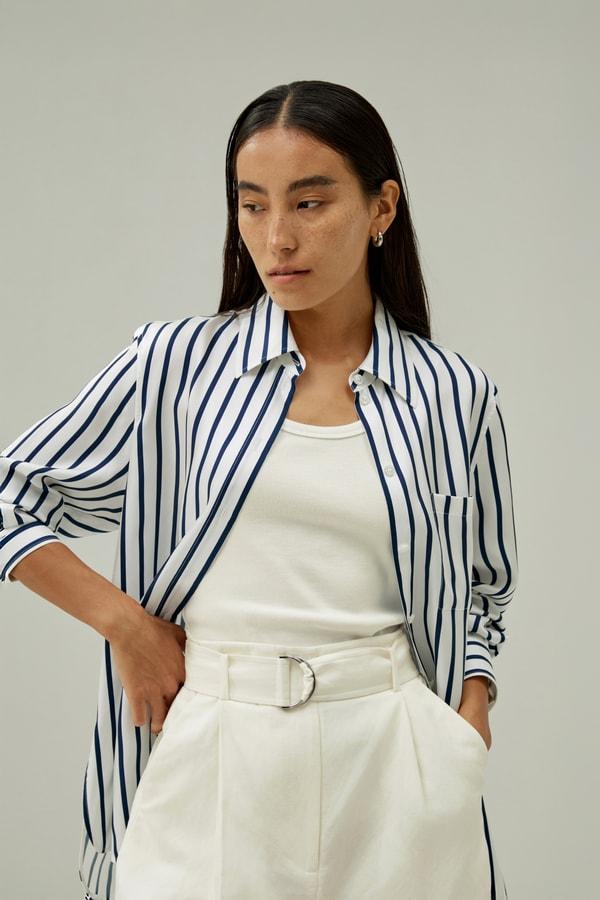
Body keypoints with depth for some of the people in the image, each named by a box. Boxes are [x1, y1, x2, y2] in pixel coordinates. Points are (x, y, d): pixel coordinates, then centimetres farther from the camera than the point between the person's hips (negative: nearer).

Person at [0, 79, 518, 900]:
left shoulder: (455, 395, 3)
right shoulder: (175, 364, -1)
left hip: (387, 761, 1)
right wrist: (125, 622, -3)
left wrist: (471, 718, 2)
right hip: (211, 761, -1)